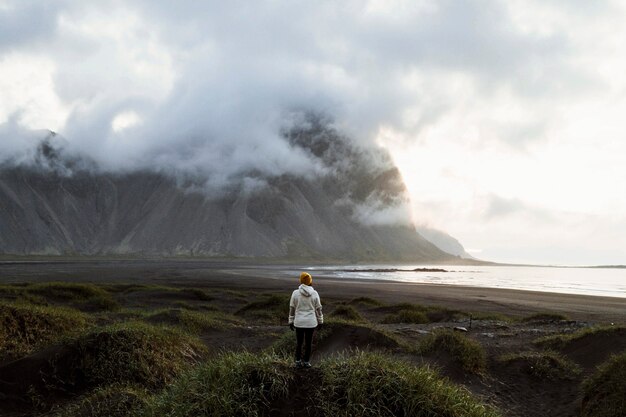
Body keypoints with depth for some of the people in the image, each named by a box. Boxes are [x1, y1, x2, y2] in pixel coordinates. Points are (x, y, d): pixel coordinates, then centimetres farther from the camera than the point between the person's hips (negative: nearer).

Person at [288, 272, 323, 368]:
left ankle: (298, 362, 16)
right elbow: (318, 309, -2)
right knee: (308, 343, 14)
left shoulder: (295, 293, -10)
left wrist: (291, 322, 7)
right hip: (311, 322, 0)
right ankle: (306, 362, 19)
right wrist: (320, 322, 10)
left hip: (299, 322, 0)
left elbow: (292, 309, -4)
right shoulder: (314, 293, -9)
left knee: (299, 342, 16)